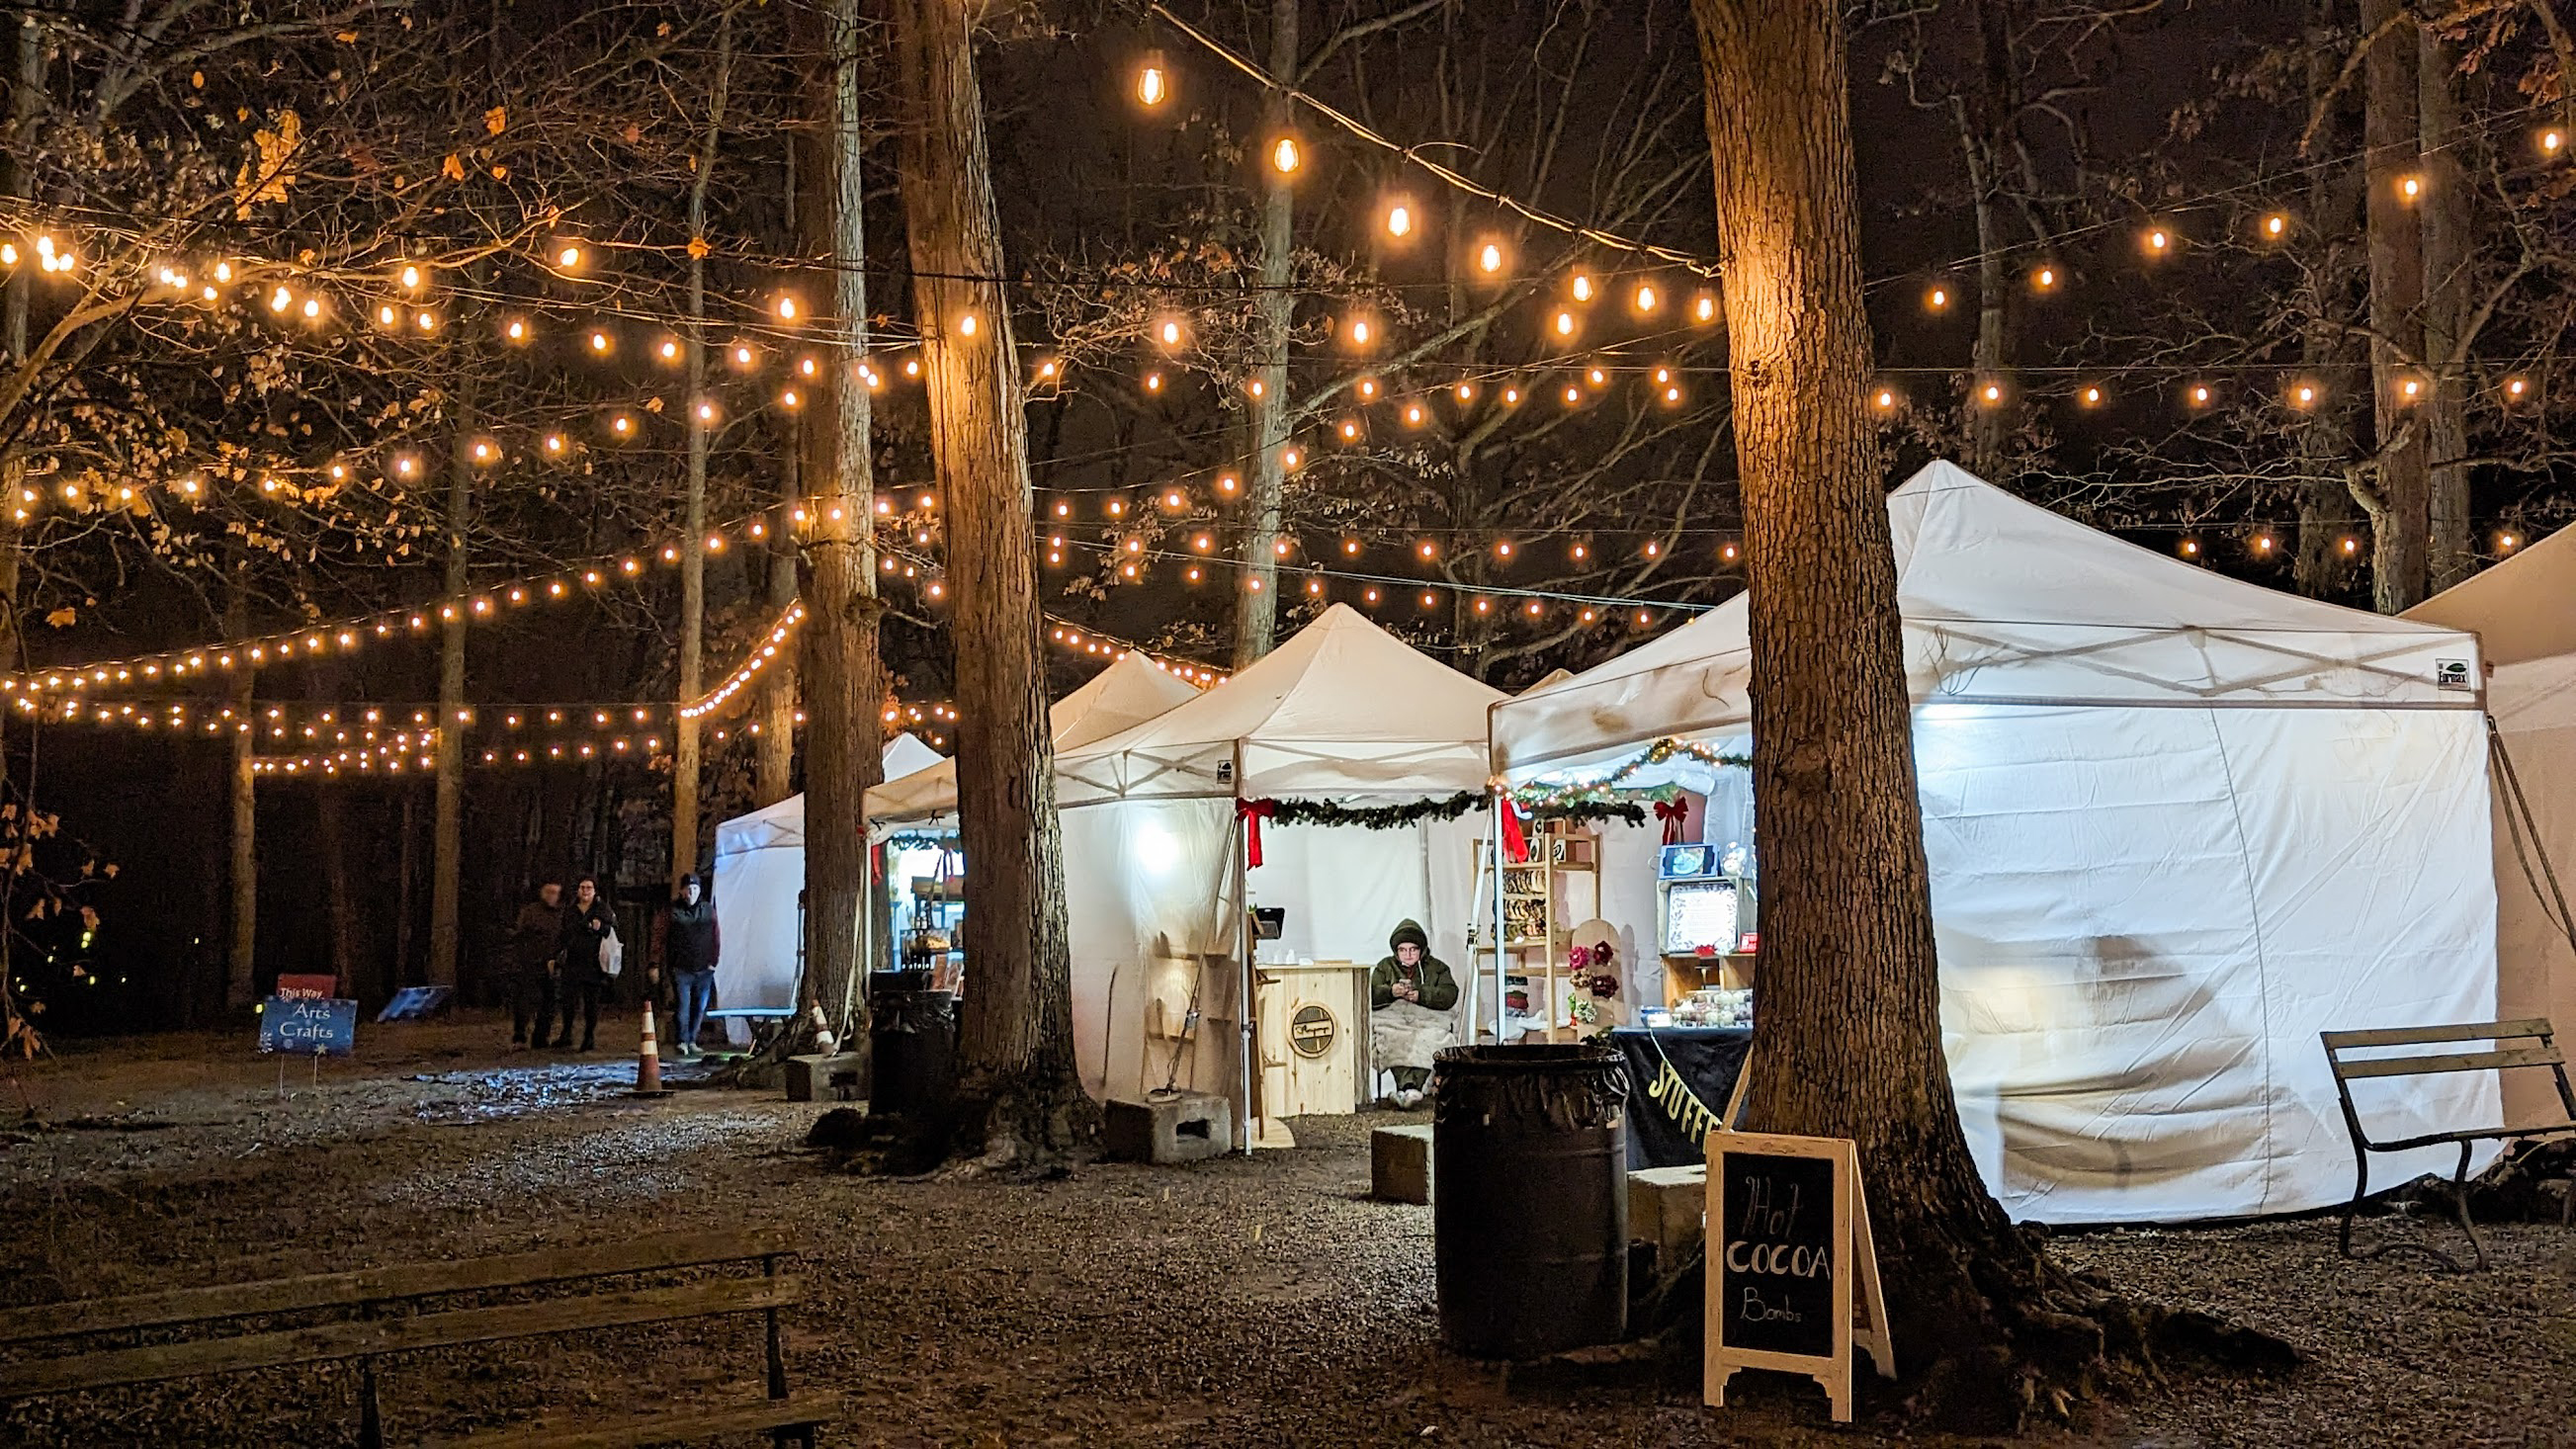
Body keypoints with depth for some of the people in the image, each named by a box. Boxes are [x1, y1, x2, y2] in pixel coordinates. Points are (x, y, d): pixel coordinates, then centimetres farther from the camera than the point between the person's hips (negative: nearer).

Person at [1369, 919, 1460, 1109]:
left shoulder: (1437, 967, 23)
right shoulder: (1385, 966, 26)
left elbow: (1450, 995, 5)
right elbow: (1370, 996, 11)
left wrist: (1421, 995, -10)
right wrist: (1390, 992, -10)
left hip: (1427, 1017, -1)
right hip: (1392, 1016, 1)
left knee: (1428, 1040, -36)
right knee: (1395, 1040, -36)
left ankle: (1405, 1090, -49)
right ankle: (1409, 1087, -51)